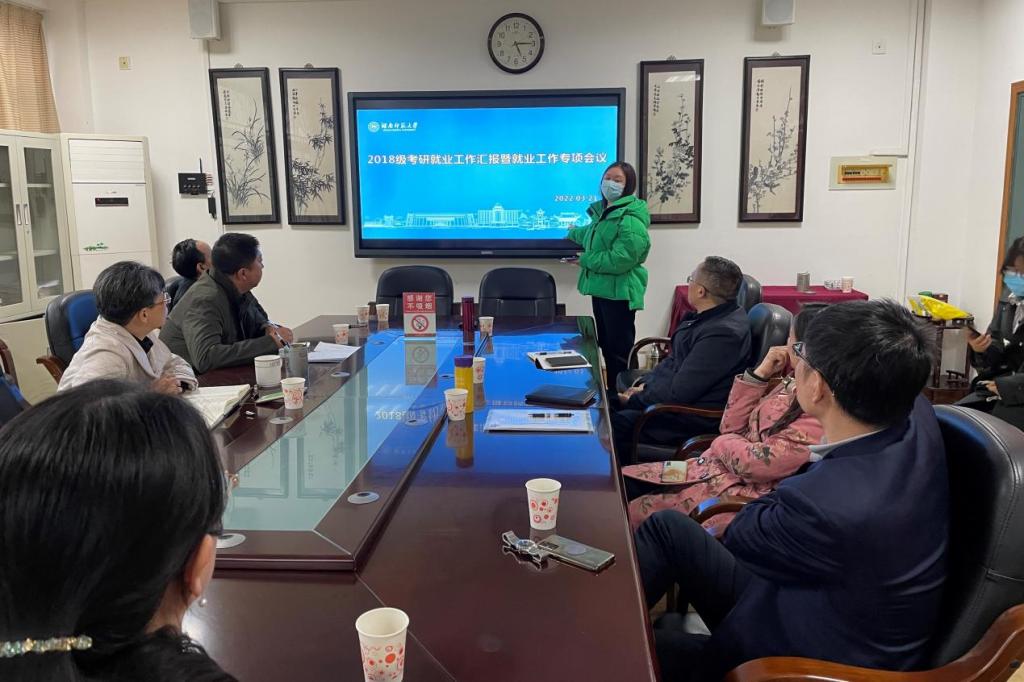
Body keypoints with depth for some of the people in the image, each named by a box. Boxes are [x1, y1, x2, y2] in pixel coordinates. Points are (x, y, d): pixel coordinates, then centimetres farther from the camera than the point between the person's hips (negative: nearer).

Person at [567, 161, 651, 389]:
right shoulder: (602, 212, 13)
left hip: (620, 292, -10)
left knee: (620, 352, -2)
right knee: (606, 347, 17)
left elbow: (620, 260, -26)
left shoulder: (631, 219, -18)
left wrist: (584, 260, -18)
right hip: (601, 289, 10)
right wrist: (572, 235, 30)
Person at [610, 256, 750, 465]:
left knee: (610, 427, -17)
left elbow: (678, 393, -24)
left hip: (695, 419, -10)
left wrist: (634, 400, -11)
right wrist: (644, 386, 5)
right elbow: (674, 359, 18)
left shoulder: (723, 333, -26)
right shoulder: (709, 316, 5)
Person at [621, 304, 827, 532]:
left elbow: (755, 462, -23)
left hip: (741, 493, -8)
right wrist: (760, 373, -2)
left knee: (629, 514, -10)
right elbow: (731, 426, 7)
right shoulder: (791, 381, 7)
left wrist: (722, 443, -3)